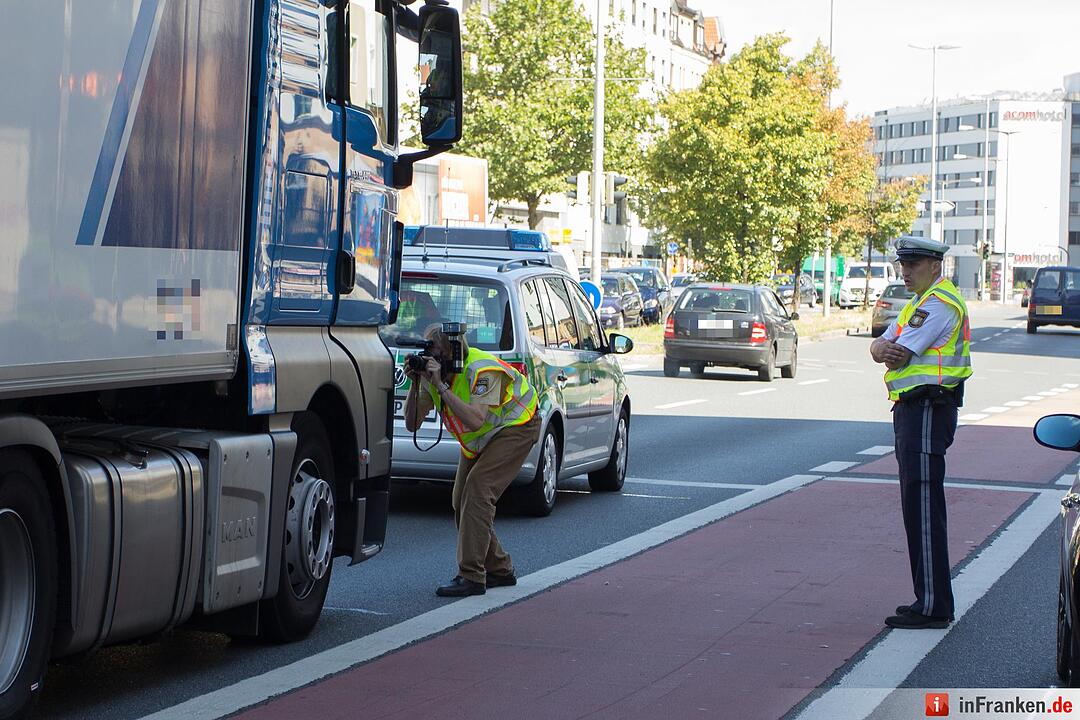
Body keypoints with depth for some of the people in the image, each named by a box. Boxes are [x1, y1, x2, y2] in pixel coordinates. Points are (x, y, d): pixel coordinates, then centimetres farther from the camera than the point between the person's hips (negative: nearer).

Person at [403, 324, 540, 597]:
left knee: (478, 489, -23)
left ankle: (471, 577, -23)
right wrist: (415, 384, -28)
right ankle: (499, 570, 17)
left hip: (515, 428, -8)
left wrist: (441, 386, -45)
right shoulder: (432, 373, -11)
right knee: (462, 501, 3)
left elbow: (476, 420, -45)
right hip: (477, 441, 8)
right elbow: (412, 424, -14)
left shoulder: (481, 370, -33)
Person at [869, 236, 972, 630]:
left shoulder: (939, 304, -14)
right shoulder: (922, 302, 20)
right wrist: (886, 349, -11)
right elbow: (879, 348, 11)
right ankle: (930, 599, 21)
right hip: (913, 410, 11)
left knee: (923, 508, -11)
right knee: (919, 506, 14)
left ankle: (932, 607, -10)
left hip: (927, 410, -11)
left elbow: (898, 358, -19)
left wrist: (891, 352, 4)